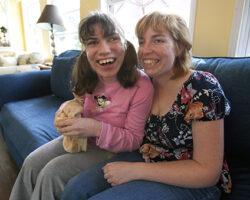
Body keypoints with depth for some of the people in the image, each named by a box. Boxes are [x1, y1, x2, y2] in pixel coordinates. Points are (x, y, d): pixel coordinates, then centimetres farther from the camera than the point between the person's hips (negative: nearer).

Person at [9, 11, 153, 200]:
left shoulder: (142, 85, -25)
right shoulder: (89, 78, -7)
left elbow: (134, 140, -18)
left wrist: (98, 129, -34)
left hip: (110, 150, -5)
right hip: (79, 138, 6)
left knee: (53, 172, -17)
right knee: (31, 164, -3)